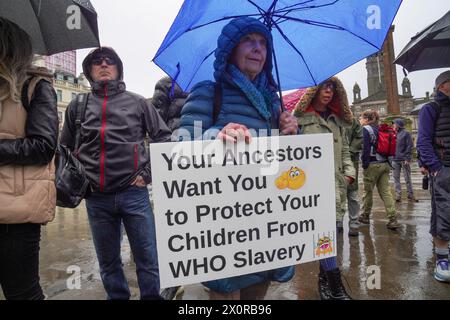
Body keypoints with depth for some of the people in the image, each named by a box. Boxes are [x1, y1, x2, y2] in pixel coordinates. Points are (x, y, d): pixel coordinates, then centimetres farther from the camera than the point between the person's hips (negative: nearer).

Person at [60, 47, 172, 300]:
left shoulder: (137, 103, 6)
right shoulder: (78, 105, 11)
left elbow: (165, 139, 5)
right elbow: (65, 148, 19)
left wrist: (149, 173, -2)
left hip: (134, 194, -2)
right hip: (97, 198, 3)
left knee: (148, 260, 4)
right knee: (108, 264, 16)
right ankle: (117, 296, 35)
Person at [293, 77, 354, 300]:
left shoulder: (338, 120, 20)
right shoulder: (300, 117, 1)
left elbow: (344, 151, 21)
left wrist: (349, 172, 7)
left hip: (336, 184, 6)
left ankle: (324, 279, 28)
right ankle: (336, 289, 1)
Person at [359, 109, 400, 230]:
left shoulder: (366, 129, -7)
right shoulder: (379, 129, 14)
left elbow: (366, 148, -15)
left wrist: (364, 164, -10)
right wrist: (387, 162, 18)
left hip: (372, 165, -7)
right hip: (385, 164, 7)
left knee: (368, 191, 7)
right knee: (386, 192, 5)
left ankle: (365, 216, 20)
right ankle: (393, 220, 0)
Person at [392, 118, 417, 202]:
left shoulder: (406, 133, -4)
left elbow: (409, 146, -10)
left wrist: (407, 158, -16)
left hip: (404, 160, -5)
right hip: (395, 160, 5)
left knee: (407, 178, 3)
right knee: (396, 178, 5)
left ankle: (410, 195, 11)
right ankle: (398, 195, 10)